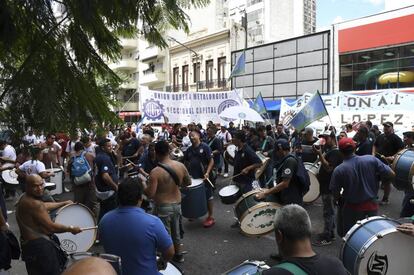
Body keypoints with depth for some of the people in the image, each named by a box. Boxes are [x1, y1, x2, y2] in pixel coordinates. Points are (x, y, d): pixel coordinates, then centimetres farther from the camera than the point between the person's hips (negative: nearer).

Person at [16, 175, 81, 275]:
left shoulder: (25, 198, 6)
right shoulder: (33, 203, -26)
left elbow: (43, 206, 25)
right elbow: (51, 227, -25)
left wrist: (64, 203, 31)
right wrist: (71, 228, -11)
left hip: (33, 242, 11)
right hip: (38, 245, -11)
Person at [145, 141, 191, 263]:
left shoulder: (156, 172, -24)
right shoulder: (180, 165, -8)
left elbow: (150, 194, -22)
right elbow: (188, 182, 5)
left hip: (163, 207, -6)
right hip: (177, 204, 6)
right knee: (176, 231, 24)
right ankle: (178, 255, 41)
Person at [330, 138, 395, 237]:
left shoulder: (338, 170, -18)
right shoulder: (371, 159, -14)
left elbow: (335, 195, -11)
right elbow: (391, 174, -8)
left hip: (352, 210, -2)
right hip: (372, 206, 3)